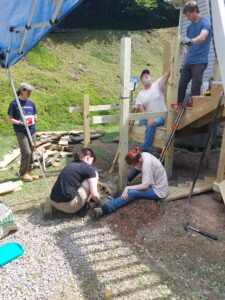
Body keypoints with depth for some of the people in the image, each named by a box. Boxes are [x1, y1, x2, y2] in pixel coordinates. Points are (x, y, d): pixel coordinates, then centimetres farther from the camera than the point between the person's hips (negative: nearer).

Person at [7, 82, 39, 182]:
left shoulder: (31, 103, 10)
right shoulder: (14, 103, -6)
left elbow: (35, 116, 17)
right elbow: (10, 119, -6)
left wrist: (34, 119, -6)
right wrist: (20, 122, -20)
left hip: (32, 130, 5)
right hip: (21, 132, -5)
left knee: (31, 152, 8)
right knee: (26, 152, -11)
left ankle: (29, 171, 23)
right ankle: (23, 173, 8)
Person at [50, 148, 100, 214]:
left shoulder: (71, 164, 19)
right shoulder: (88, 168, -3)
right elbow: (95, 195, -6)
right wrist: (97, 199, 18)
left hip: (54, 202, 8)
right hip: (69, 205, -8)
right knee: (94, 174, 3)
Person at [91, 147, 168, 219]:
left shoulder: (147, 164, -30)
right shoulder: (143, 155, -7)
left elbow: (145, 186, -27)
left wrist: (127, 188, -23)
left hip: (158, 191, -10)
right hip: (155, 183, 10)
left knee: (132, 193, -25)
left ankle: (104, 209, -31)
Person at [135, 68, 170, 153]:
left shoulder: (158, 85, 3)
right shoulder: (141, 93, 9)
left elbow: (167, 74, -11)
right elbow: (141, 109, -3)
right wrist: (149, 118, -18)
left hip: (161, 117, -4)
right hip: (147, 117, 4)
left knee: (151, 124, -31)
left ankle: (145, 150, -27)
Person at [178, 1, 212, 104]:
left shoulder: (205, 22, -2)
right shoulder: (189, 27, 19)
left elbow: (203, 37, -24)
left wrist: (191, 41, -44)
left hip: (199, 62, -7)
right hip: (188, 62, 7)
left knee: (195, 90, -12)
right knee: (181, 87, 2)